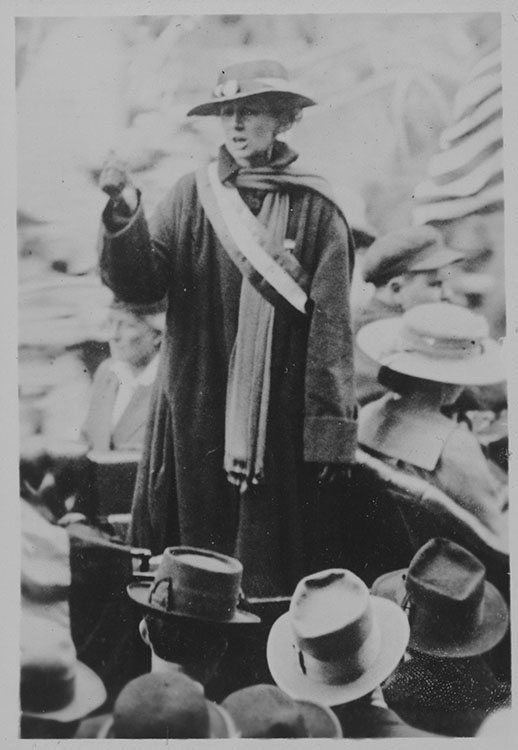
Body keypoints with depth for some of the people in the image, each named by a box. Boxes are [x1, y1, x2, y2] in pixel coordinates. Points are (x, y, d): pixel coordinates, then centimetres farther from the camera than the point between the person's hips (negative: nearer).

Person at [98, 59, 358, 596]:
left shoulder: (315, 209, -3)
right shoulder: (193, 195, 4)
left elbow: (331, 326, -5)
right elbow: (139, 284, -3)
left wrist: (330, 432, -7)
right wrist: (124, 214, -20)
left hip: (279, 419, -2)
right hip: (195, 412, 2)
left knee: (271, 570, 7)